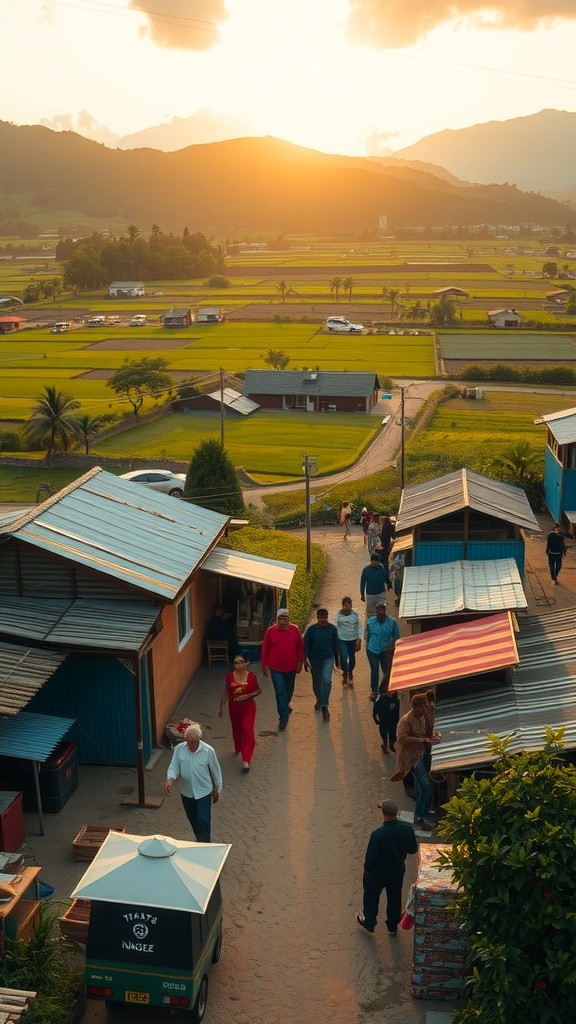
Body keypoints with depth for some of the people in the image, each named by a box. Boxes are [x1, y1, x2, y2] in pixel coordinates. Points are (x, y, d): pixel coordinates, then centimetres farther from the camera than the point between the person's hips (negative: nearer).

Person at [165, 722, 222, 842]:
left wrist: (217, 790, 2)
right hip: (186, 792, 3)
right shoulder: (179, 749, -14)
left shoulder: (208, 751, -20)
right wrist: (169, 779, -31)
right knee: (193, 820, 21)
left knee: (203, 821, -5)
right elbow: (174, 767, -10)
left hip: (204, 792, -3)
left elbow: (215, 771, -7)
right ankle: (199, 840, 45)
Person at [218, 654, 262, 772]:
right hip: (234, 708, 3)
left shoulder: (251, 676, -11)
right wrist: (222, 707, 0)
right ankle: (238, 748, 49)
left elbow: (258, 690, 0)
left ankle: (246, 761, -10)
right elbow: (226, 693, 2)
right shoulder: (229, 676, -7)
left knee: (248, 732, -10)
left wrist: (248, 695, -17)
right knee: (236, 730, 20)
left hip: (248, 708, -2)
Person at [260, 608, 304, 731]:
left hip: (291, 667, 2)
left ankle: (285, 705, 48)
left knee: (289, 690, 20)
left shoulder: (295, 630, -6)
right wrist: (264, 664, 0)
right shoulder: (270, 631, -9)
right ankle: (283, 716, 5)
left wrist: (300, 662, 5)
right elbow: (265, 648, -1)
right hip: (275, 667, -2)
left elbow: (300, 646, 5)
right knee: (280, 691, -5)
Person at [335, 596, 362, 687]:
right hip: (342, 639, -1)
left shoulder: (355, 614, -6)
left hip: (353, 639, 1)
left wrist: (359, 639, -7)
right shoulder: (339, 614, -7)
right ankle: (345, 674, 16)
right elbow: (336, 627, 2)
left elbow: (359, 627, -1)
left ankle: (350, 673, 40)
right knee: (343, 657, -9)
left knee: (352, 657, 13)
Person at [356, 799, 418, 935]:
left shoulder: (378, 834, -34)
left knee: (371, 896, 23)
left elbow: (371, 856, -25)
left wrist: (367, 868, -5)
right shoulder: (407, 829, -21)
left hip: (378, 872, -3)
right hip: (397, 871, 4)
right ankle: (393, 927, 39)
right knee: (394, 897, 25)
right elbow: (413, 849, -5)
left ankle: (369, 922, 39)